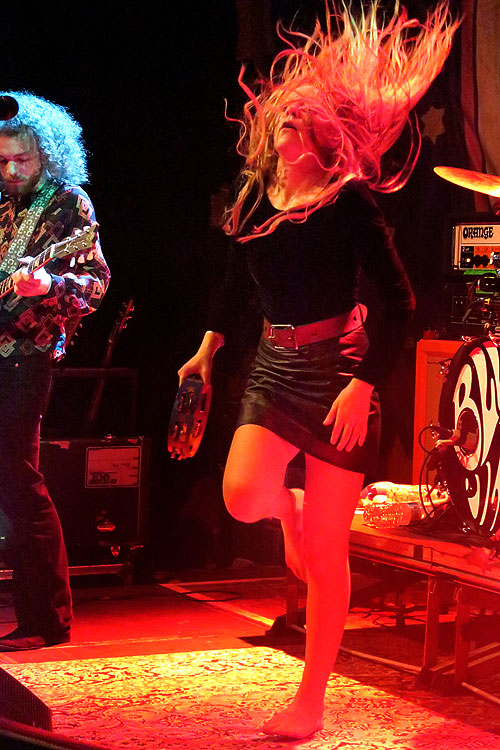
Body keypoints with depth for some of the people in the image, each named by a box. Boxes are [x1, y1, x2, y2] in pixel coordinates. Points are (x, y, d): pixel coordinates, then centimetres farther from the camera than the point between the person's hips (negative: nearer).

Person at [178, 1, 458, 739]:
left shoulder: (348, 200, -12)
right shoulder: (256, 194, 6)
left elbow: (397, 299, -15)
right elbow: (238, 278, 22)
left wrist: (363, 386, -20)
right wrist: (208, 348, 26)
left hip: (339, 367, -5)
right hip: (275, 365, 5)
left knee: (327, 551, 0)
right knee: (242, 495, -17)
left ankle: (310, 702, 11)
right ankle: (291, 507, 23)